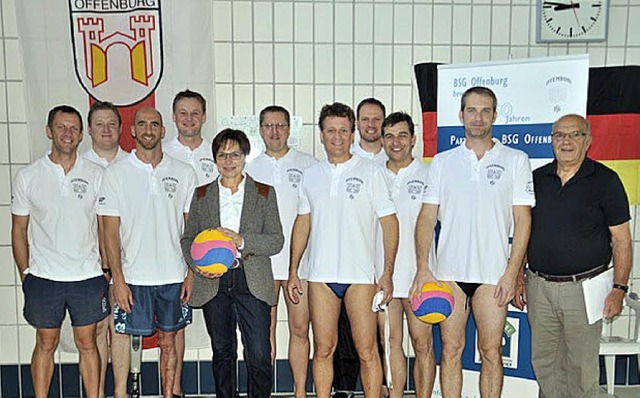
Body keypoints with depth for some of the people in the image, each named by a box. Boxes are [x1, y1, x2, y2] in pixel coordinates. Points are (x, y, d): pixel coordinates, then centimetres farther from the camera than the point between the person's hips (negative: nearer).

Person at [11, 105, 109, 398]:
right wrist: (25, 275, 2)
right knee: (46, 344, 12)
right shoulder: (27, 177, 1)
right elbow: (19, 230, 6)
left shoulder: (96, 175, 1)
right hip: (43, 277, 0)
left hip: (88, 277, 0)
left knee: (87, 343, 10)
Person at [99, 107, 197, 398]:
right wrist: (118, 279, -8)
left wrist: (192, 273, 1)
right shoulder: (116, 173, 0)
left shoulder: (184, 173, 4)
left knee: (168, 341, 13)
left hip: (174, 276, 2)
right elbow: (110, 230, -3)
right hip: (133, 276, -1)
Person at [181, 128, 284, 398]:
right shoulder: (201, 195, 11)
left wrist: (242, 241, -17)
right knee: (222, 352, 13)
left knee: (259, 356, -3)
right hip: (213, 283, 2)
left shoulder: (264, 193, 6)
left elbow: (277, 240, -1)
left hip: (252, 282, -2)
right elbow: (188, 239, 11)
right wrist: (199, 265, -9)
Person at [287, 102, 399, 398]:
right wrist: (293, 271, 11)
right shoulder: (311, 175, 11)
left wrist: (388, 273, -6)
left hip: (361, 276, -3)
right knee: (323, 349, 9)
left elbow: (389, 222, 0)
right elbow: (302, 224, 15)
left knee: (367, 351, 0)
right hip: (320, 275, 3)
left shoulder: (371, 172, 1)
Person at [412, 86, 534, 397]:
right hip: (448, 272, 1)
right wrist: (422, 267, -6)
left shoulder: (516, 160, 4)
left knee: (491, 351, 5)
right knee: (451, 349, 8)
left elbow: (522, 220, 1)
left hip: (493, 274, -1)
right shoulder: (442, 162, 8)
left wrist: (511, 273, -7)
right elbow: (427, 217, 5)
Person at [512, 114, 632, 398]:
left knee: (581, 365, 8)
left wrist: (619, 288, -9)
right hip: (539, 287, 3)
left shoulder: (605, 180, -2)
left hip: (583, 287, -3)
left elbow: (621, 240, -2)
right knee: (543, 361, 13)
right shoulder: (536, 179, 7)